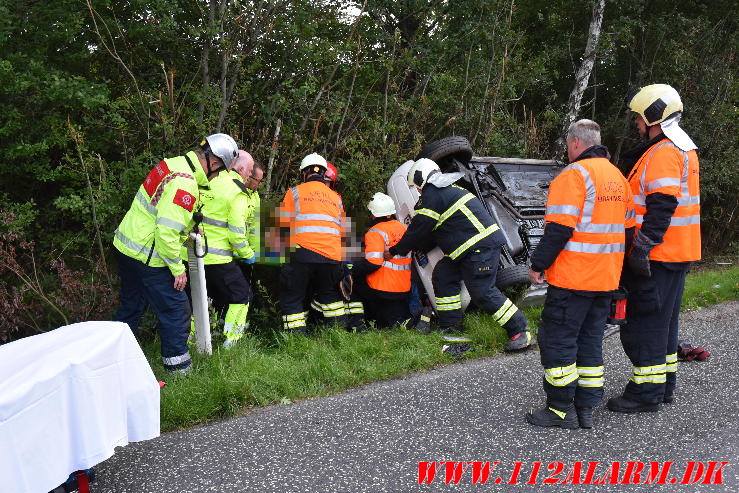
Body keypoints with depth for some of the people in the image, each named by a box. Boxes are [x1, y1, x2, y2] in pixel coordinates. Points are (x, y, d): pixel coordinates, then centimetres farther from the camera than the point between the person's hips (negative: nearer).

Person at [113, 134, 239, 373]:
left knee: (131, 306, 23)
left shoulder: (173, 164, 5)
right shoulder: (185, 184, -24)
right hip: (147, 256, -10)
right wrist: (178, 268, -17)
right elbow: (166, 232, -28)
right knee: (176, 309, 1)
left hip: (126, 245, 10)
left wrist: (188, 231, 14)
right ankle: (178, 366, 10)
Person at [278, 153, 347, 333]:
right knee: (329, 294, 25)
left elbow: (284, 226, 7)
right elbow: (342, 232, 26)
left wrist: (284, 254, 15)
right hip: (332, 256, 4)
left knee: (291, 299, 6)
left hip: (303, 253, -4)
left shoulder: (294, 192, 11)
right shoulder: (336, 198, 23)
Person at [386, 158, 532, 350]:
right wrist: (416, 247, 31)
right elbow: (429, 232, 29)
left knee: (482, 292, -12)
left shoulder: (432, 195, -10)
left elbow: (418, 231, -4)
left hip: (481, 247, -11)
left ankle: (520, 330, -6)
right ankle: (450, 326, 16)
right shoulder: (449, 189, 22)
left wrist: (395, 251, 9)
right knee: (443, 275, 12)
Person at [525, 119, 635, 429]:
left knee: (557, 340, 1)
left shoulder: (573, 175, -13)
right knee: (590, 340, 14)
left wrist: (538, 264, -11)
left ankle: (561, 409, 6)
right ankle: (586, 409, 19)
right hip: (606, 278, 8)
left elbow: (559, 229, -19)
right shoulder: (618, 177, 14)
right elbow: (628, 229, 17)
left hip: (572, 278, -8)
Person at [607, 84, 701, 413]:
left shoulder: (663, 154, -17)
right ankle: (664, 386, 28)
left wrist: (642, 248, -25)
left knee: (646, 322, -4)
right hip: (678, 254, 11)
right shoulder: (683, 149, 17)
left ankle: (646, 394, 3)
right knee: (663, 319, 18)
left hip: (656, 255, -11)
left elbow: (661, 208, -25)